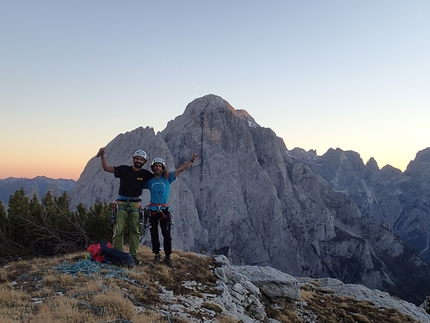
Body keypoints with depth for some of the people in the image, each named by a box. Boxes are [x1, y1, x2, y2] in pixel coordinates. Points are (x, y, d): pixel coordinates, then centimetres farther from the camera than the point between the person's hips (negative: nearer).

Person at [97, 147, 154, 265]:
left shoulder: (145, 174, 4)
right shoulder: (124, 169, -1)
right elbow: (107, 168, -3)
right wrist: (102, 156, -17)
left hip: (135, 204, 2)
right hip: (122, 203, -2)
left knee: (135, 231, 4)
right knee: (118, 230, -3)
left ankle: (133, 255, 13)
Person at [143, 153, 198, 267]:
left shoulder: (167, 177, 0)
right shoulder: (149, 180, 4)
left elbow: (181, 169, -4)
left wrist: (191, 160, -10)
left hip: (165, 210, -1)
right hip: (152, 210, 1)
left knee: (167, 234, -1)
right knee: (154, 234, 8)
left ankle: (168, 257, 8)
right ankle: (156, 255, 22)